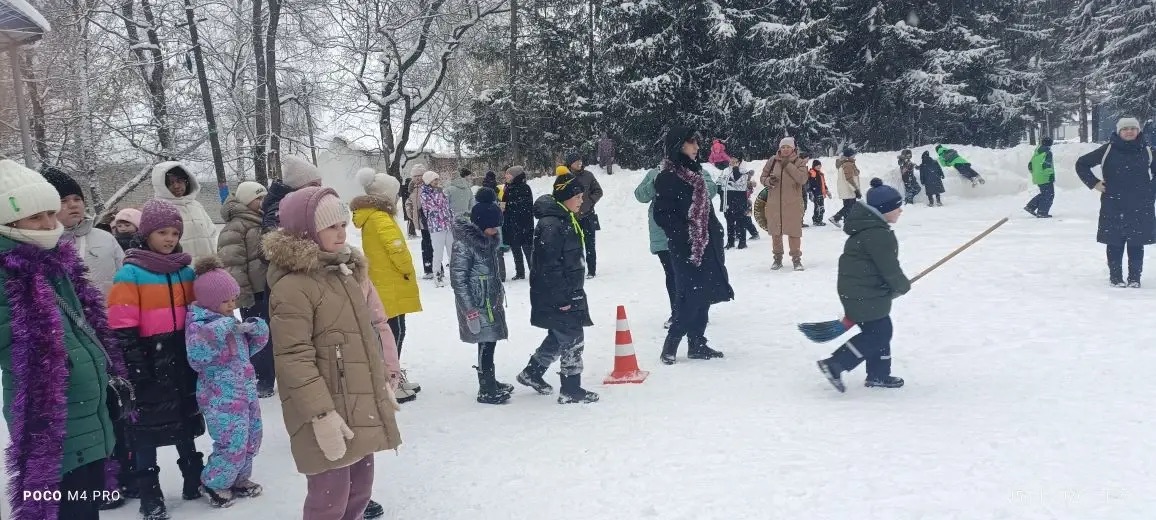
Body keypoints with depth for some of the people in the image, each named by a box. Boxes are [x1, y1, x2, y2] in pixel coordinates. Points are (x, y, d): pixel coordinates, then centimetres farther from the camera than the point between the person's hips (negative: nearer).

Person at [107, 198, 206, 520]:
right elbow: (122, 327, -15)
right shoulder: (131, 273, -12)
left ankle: (194, 481, 32)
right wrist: (134, 367, -18)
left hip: (181, 360, 6)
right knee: (146, 428, 4)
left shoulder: (186, 271, 6)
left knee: (185, 422, 18)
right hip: (148, 363, -6)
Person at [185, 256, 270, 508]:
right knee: (233, 444, -8)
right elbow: (197, 359, -28)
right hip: (222, 398, -9)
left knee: (251, 439, 16)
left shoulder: (230, 321, 11)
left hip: (245, 391, 9)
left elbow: (249, 348, 21)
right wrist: (220, 330, -33)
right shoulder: (199, 325, -14)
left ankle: (239, 479, 34)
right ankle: (214, 484, 15)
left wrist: (256, 329, 0)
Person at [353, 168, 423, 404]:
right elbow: (397, 249, -26)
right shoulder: (380, 218, -18)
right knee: (395, 333, -5)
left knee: (393, 332, 18)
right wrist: (408, 271, -10)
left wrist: (403, 271, 14)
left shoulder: (371, 217, 13)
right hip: (391, 288, -10)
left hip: (383, 286, 10)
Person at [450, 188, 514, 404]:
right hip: (477, 303, -8)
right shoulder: (464, 243, -19)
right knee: (486, 343, -5)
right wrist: (470, 310, -19)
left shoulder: (489, 238, 6)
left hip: (491, 299, 8)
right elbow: (458, 279, -19)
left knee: (490, 341, 14)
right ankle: (486, 391, 6)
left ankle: (490, 382, 29)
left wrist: (499, 292, 21)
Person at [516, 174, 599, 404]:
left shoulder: (566, 220, 11)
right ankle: (571, 391, 9)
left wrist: (573, 291, 23)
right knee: (573, 339, -2)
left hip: (569, 292, 10)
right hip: (557, 296, -10)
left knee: (560, 337, 20)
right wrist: (563, 297, -22)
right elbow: (549, 266, -24)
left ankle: (532, 373, 35)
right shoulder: (551, 225, -21)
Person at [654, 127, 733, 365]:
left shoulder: (694, 172, 15)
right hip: (686, 249, -8)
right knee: (690, 297, -10)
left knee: (703, 296, 10)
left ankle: (697, 344, 18)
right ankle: (670, 345, -1)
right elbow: (662, 215, -15)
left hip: (706, 246, 8)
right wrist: (684, 235, -19)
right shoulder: (667, 178, -11)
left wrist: (716, 231, 13)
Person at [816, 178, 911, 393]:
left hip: (857, 291, 11)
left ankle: (879, 375, 26)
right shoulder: (878, 234, -22)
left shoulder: (868, 225, 12)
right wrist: (903, 286, 0)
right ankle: (834, 365, -3)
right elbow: (889, 268, -19)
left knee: (881, 331, 17)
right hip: (866, 295, -11)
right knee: (876, 335, -3)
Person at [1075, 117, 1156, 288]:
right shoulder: (1108, 150, 0)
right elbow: (1081, 164, 7)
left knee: (1136, 245, 3)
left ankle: (1135, 278, 12)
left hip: (1140, 208, 2)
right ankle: (1115, 277, 11)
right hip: (1113, 207, -1)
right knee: (1115, 244, 2)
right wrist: (1094, 183, 0)